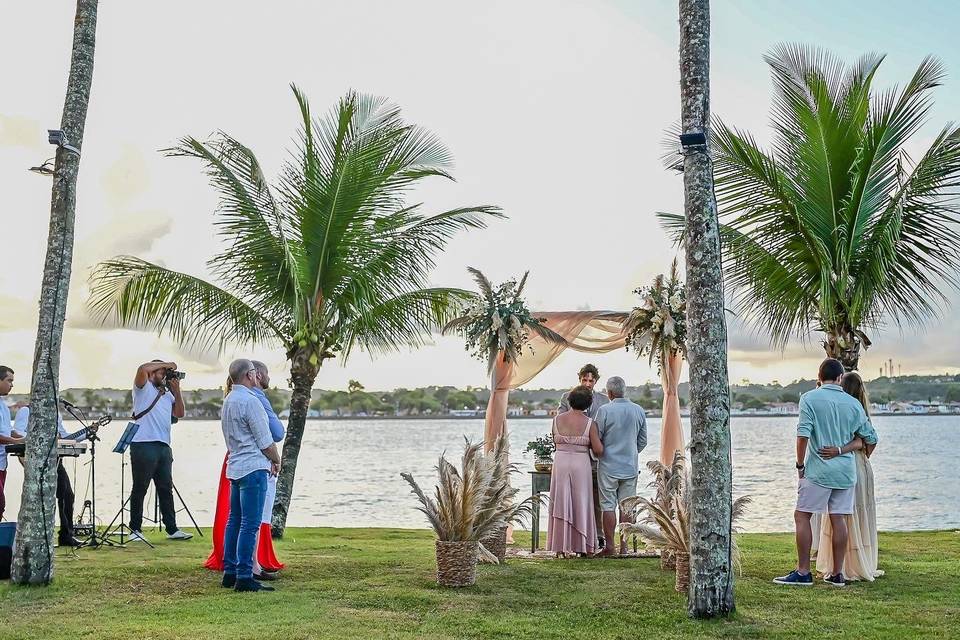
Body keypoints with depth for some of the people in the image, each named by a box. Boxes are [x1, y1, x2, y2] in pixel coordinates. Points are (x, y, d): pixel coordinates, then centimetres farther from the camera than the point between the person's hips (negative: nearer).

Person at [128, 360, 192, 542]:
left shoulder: (167, 392, 21)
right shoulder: (143, 387, 2)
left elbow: (179, 413, 15)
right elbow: (143, 368, -17)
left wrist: (177, 391, 8)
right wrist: (166, 364, -7)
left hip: (164, 446, 7)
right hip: (144, 445, -7)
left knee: (166, 489, 7)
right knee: (140, 489, 0)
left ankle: (172, 529, 10)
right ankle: (135, 530, 5)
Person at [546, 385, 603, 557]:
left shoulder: (557, 419, -2)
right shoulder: (589, 423, -9)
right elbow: (598, 450, -9)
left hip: (560, 463, 2)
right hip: (581, 465, -2)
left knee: (561, 504, 7)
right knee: (581, 503, 10)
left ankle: (561, 547, 7)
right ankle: (583, 546, 16)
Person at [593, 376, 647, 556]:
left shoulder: (605, 410, -12)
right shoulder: (639, 410, 3)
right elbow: (643, 441, 11)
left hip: (609, 465, -4)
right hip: (631, 466, 4)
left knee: (608, 506, 3)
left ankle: (610, 546, 4)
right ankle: (624, 545, 11)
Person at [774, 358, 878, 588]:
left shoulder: (809, 398, -6)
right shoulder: (853, 403, 7)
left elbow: (803, 435, -15)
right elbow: (870, 438, 13)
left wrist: (800, 464, -4)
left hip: (819, 469, -5)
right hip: (846, 470, 5)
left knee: (802, 516, 2)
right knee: (838, 519, 8)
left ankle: (803, 572, -1)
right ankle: (837, 574, 12)